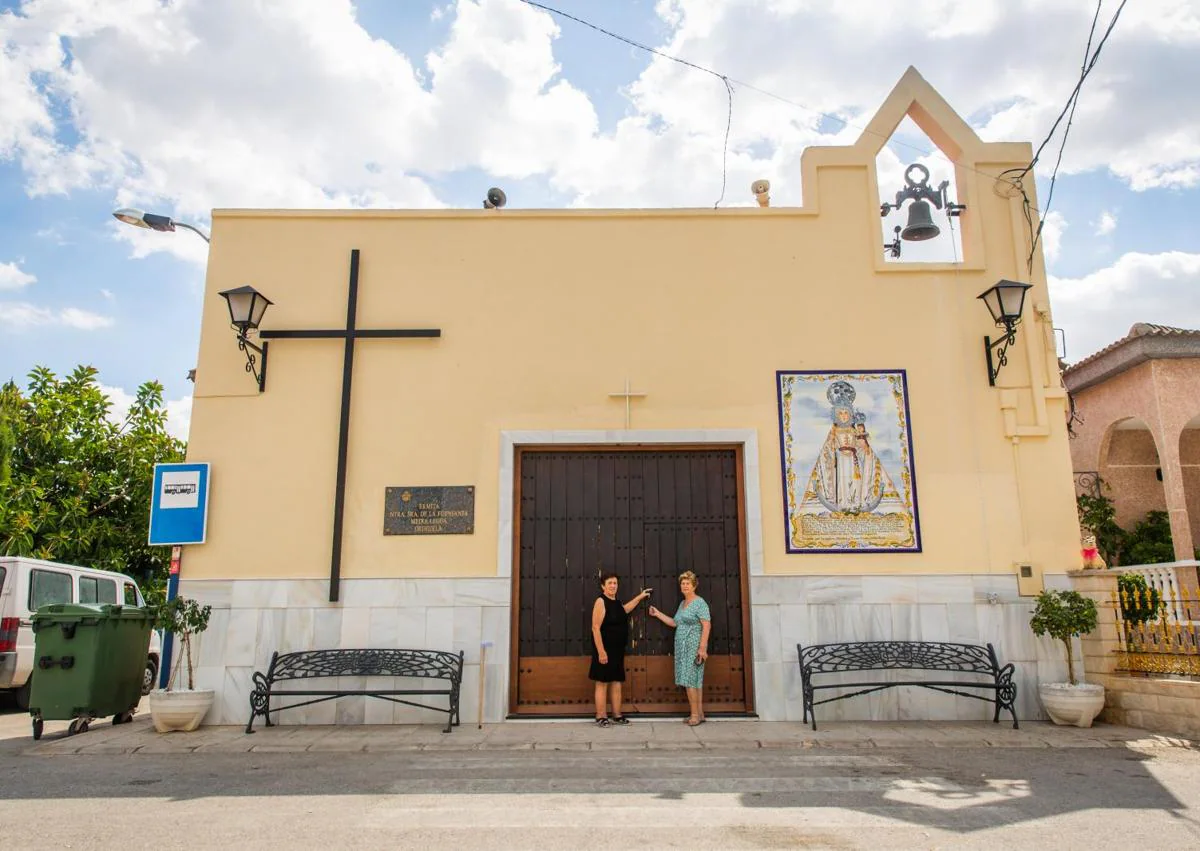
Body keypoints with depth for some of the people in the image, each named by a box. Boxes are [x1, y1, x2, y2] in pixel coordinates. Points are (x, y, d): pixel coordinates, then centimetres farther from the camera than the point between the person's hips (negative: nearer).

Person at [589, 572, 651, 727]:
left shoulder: (616, 602, 11)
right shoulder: (601, 602, -13)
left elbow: (624, 610, 36)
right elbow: (595, 628, -19)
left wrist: (640, 597, 39)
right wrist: (601, 651, -23)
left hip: (618, 650, 8)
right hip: (605, 650, -8)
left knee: (616, 683, 11)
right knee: (602, 683, -1)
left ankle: (617, 715, 18)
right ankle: (601, 717, 6)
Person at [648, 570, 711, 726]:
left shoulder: (700, 603, -8)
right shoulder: (682, 603, 17)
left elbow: (707, 625, -15)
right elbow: (675, 623, 24)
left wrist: (702, 647, -21)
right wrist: (657, 614, 22)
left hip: (693, 647, -8)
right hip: (682, 647, 8)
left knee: (690, 680, -9)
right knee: (695, 680, 9)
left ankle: (695, 715, -4)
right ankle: (700, 713, 13)